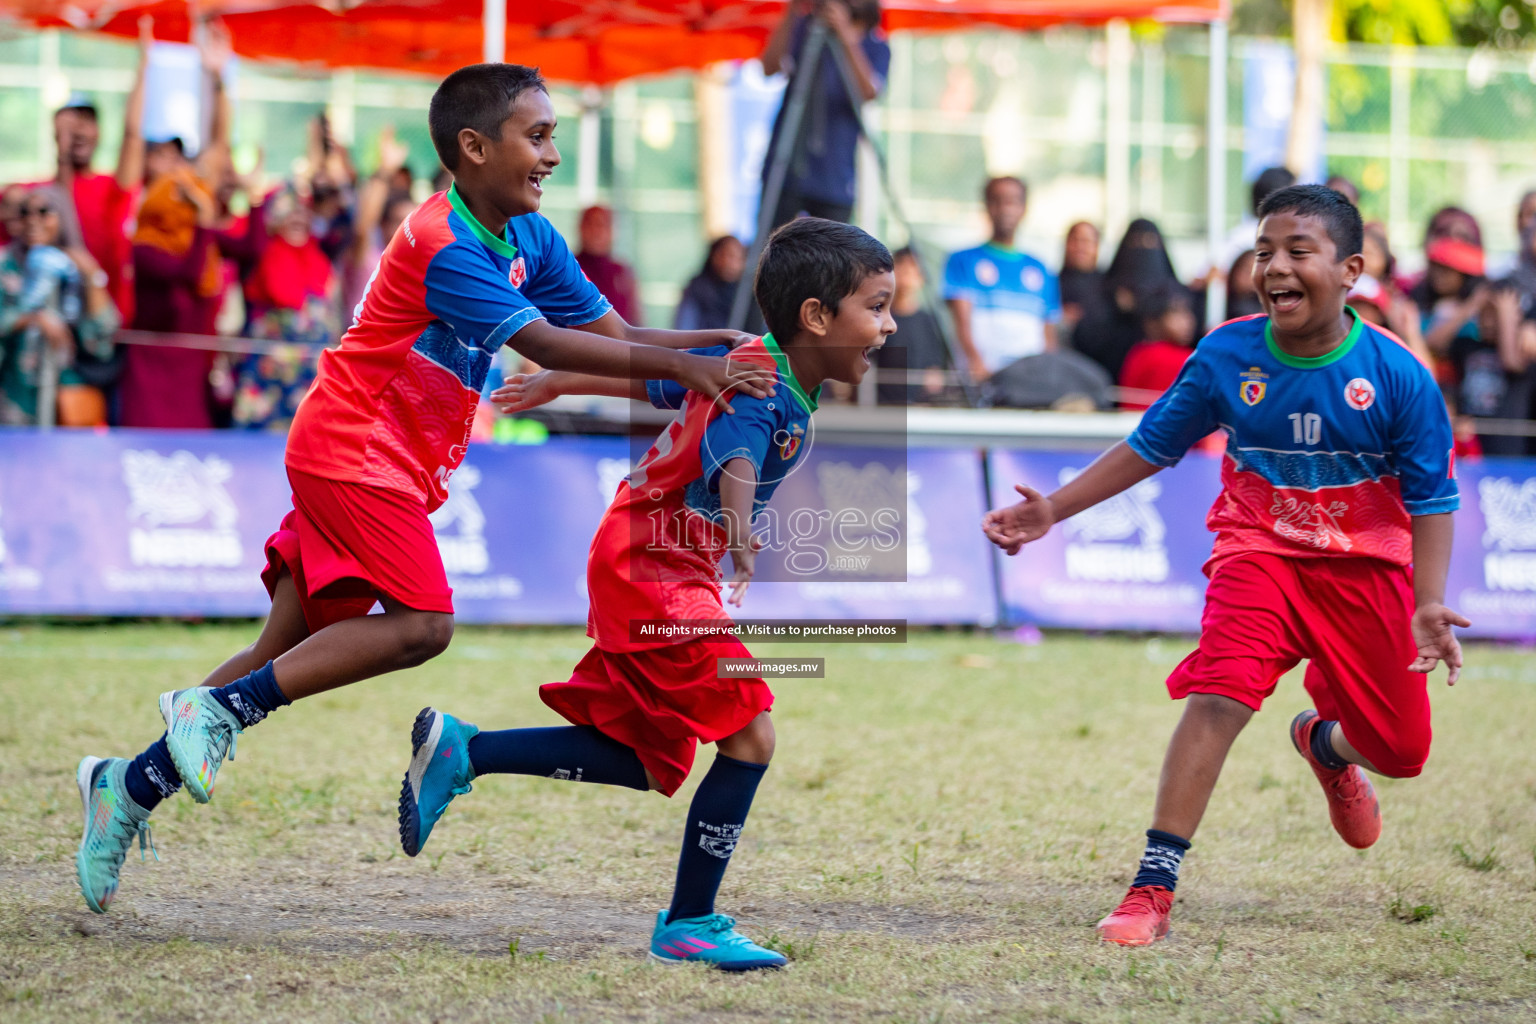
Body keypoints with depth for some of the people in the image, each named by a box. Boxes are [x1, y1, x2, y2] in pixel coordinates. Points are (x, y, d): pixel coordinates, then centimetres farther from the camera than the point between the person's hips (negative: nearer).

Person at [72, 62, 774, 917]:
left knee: (290, 649, 6)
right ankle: (219, 706, -15)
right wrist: (682, 367, -27)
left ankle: (137, 781, 9)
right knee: (421, 623, -19)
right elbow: (544, 344, -25)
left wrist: (713, 348, -5)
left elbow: (610, 333, 9)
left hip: (396, 462, 9)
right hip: (354, 451, -9)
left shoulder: (530, 239, 8)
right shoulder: (445, 245, -20)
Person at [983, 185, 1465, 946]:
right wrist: (1054, 510, 0)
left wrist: (1428, 604, -20)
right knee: (1219, 693, -26)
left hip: (1366, 569, 1)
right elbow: (1151, 446, 4)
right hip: (1259, 551, -1)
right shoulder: (1226, 357, -9)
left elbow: (1431, 499, -8)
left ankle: (1323, 743, 49)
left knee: (1401, 751, 9)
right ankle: (1154, 885, -23)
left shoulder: (1396, 375, -14)